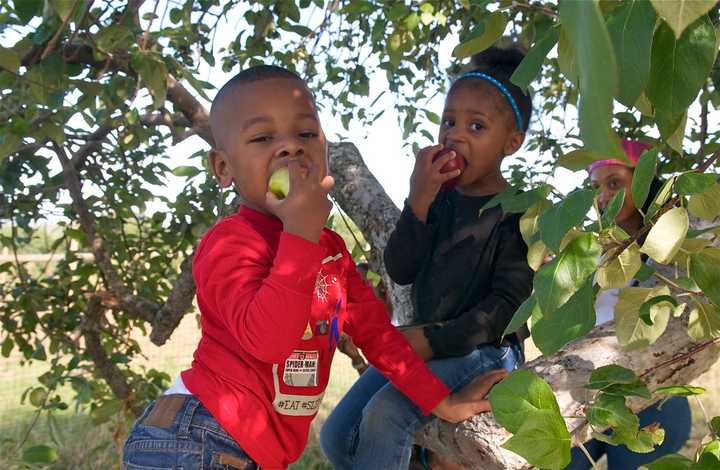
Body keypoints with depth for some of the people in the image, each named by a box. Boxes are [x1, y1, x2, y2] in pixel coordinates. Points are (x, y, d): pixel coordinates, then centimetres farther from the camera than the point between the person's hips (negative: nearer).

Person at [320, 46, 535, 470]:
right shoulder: (437, 197, 6)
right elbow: (400, 270, -4)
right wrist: (419, 202, -18)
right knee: (336, 436, 0)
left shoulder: (518, 213, -9)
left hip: (484, 350, -6)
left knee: (385, 411, -29)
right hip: (424, 343, 6)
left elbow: (507, 304, -15)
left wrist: (432, 339, -23)